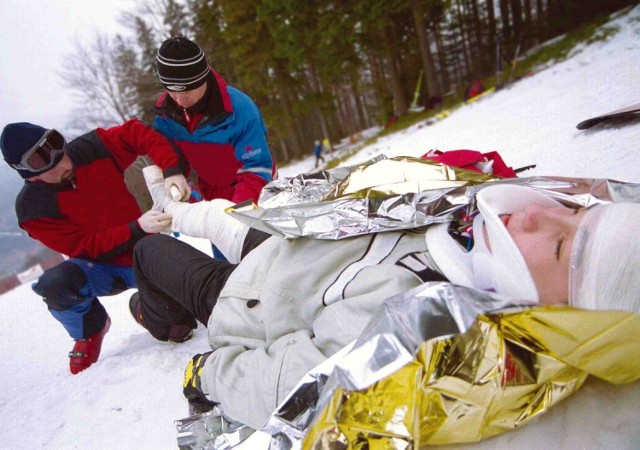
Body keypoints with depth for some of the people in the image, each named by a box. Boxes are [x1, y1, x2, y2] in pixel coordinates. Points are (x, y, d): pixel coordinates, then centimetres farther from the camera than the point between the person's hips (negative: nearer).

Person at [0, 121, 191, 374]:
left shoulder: (89, 147, -14)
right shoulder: (33, 208, -16)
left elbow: (139, 134, -11)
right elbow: (86, 247, -20)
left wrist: (171, 170, -28)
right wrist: (137, 229, -34)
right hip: (106, 267, 0)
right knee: (53, 285, -30)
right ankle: (90, 331, 3)